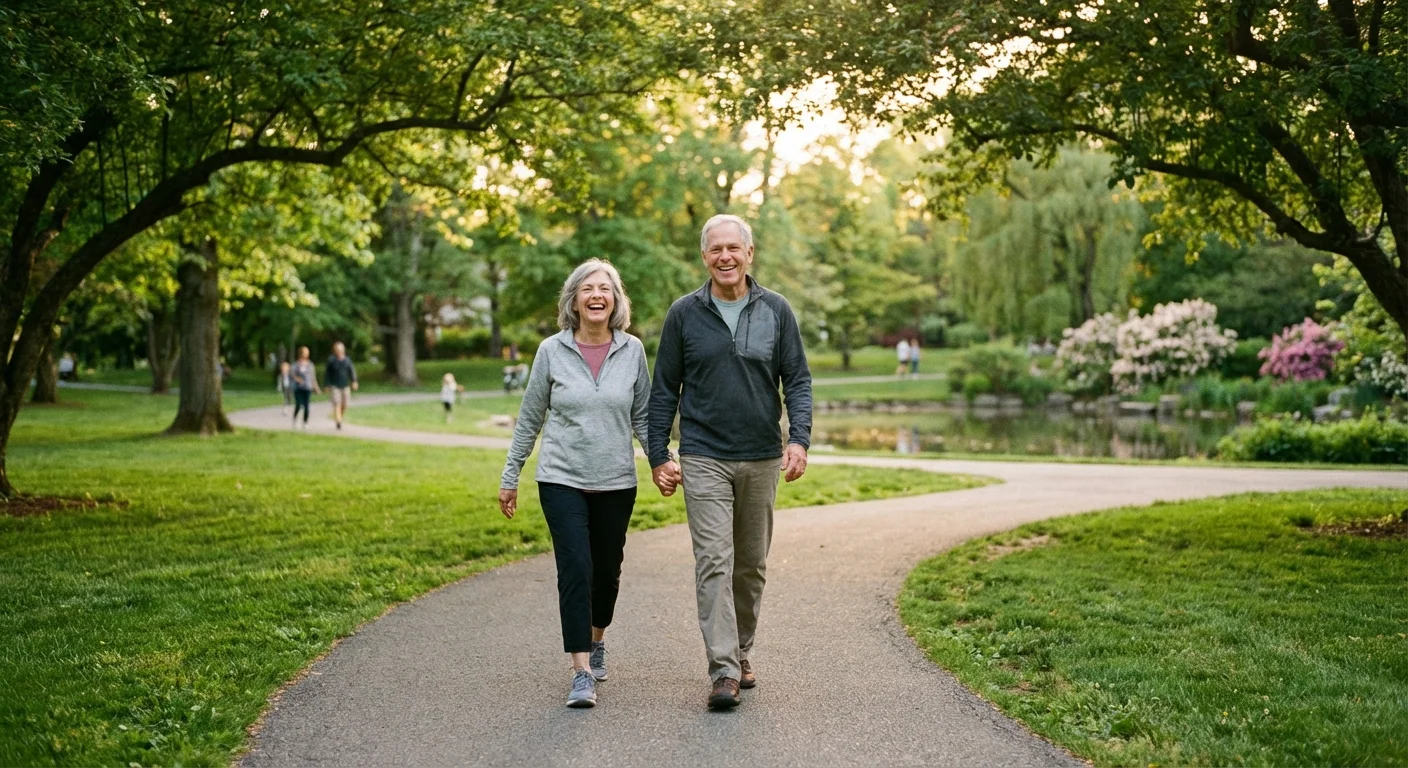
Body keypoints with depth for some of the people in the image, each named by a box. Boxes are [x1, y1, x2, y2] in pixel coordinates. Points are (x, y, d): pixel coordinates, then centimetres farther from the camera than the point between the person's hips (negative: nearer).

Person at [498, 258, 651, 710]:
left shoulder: (632, 351, 1)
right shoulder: (552, 351, -2)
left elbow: (642, 416, 8)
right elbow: (530, 418, 5)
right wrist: (510, 477, 7)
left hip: (616, 483, 2)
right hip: (562, 481, -2)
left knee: (607, 570, 12)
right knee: (575, 569, -12)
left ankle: (597, 640, 40)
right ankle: (582, 672, -8)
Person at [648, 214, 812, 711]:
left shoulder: (776, 311, 4)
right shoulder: (684, 314, 2)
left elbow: (798, 380, 4)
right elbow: (664, 390, 5)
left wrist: (799, 438, -11)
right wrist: (658, 457, 1)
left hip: (762, 459, 2)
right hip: (704, 459, -2)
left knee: (752, 564, 11)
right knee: (714, 562, -10)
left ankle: (742, 653, 26)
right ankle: (723, 671, -11)